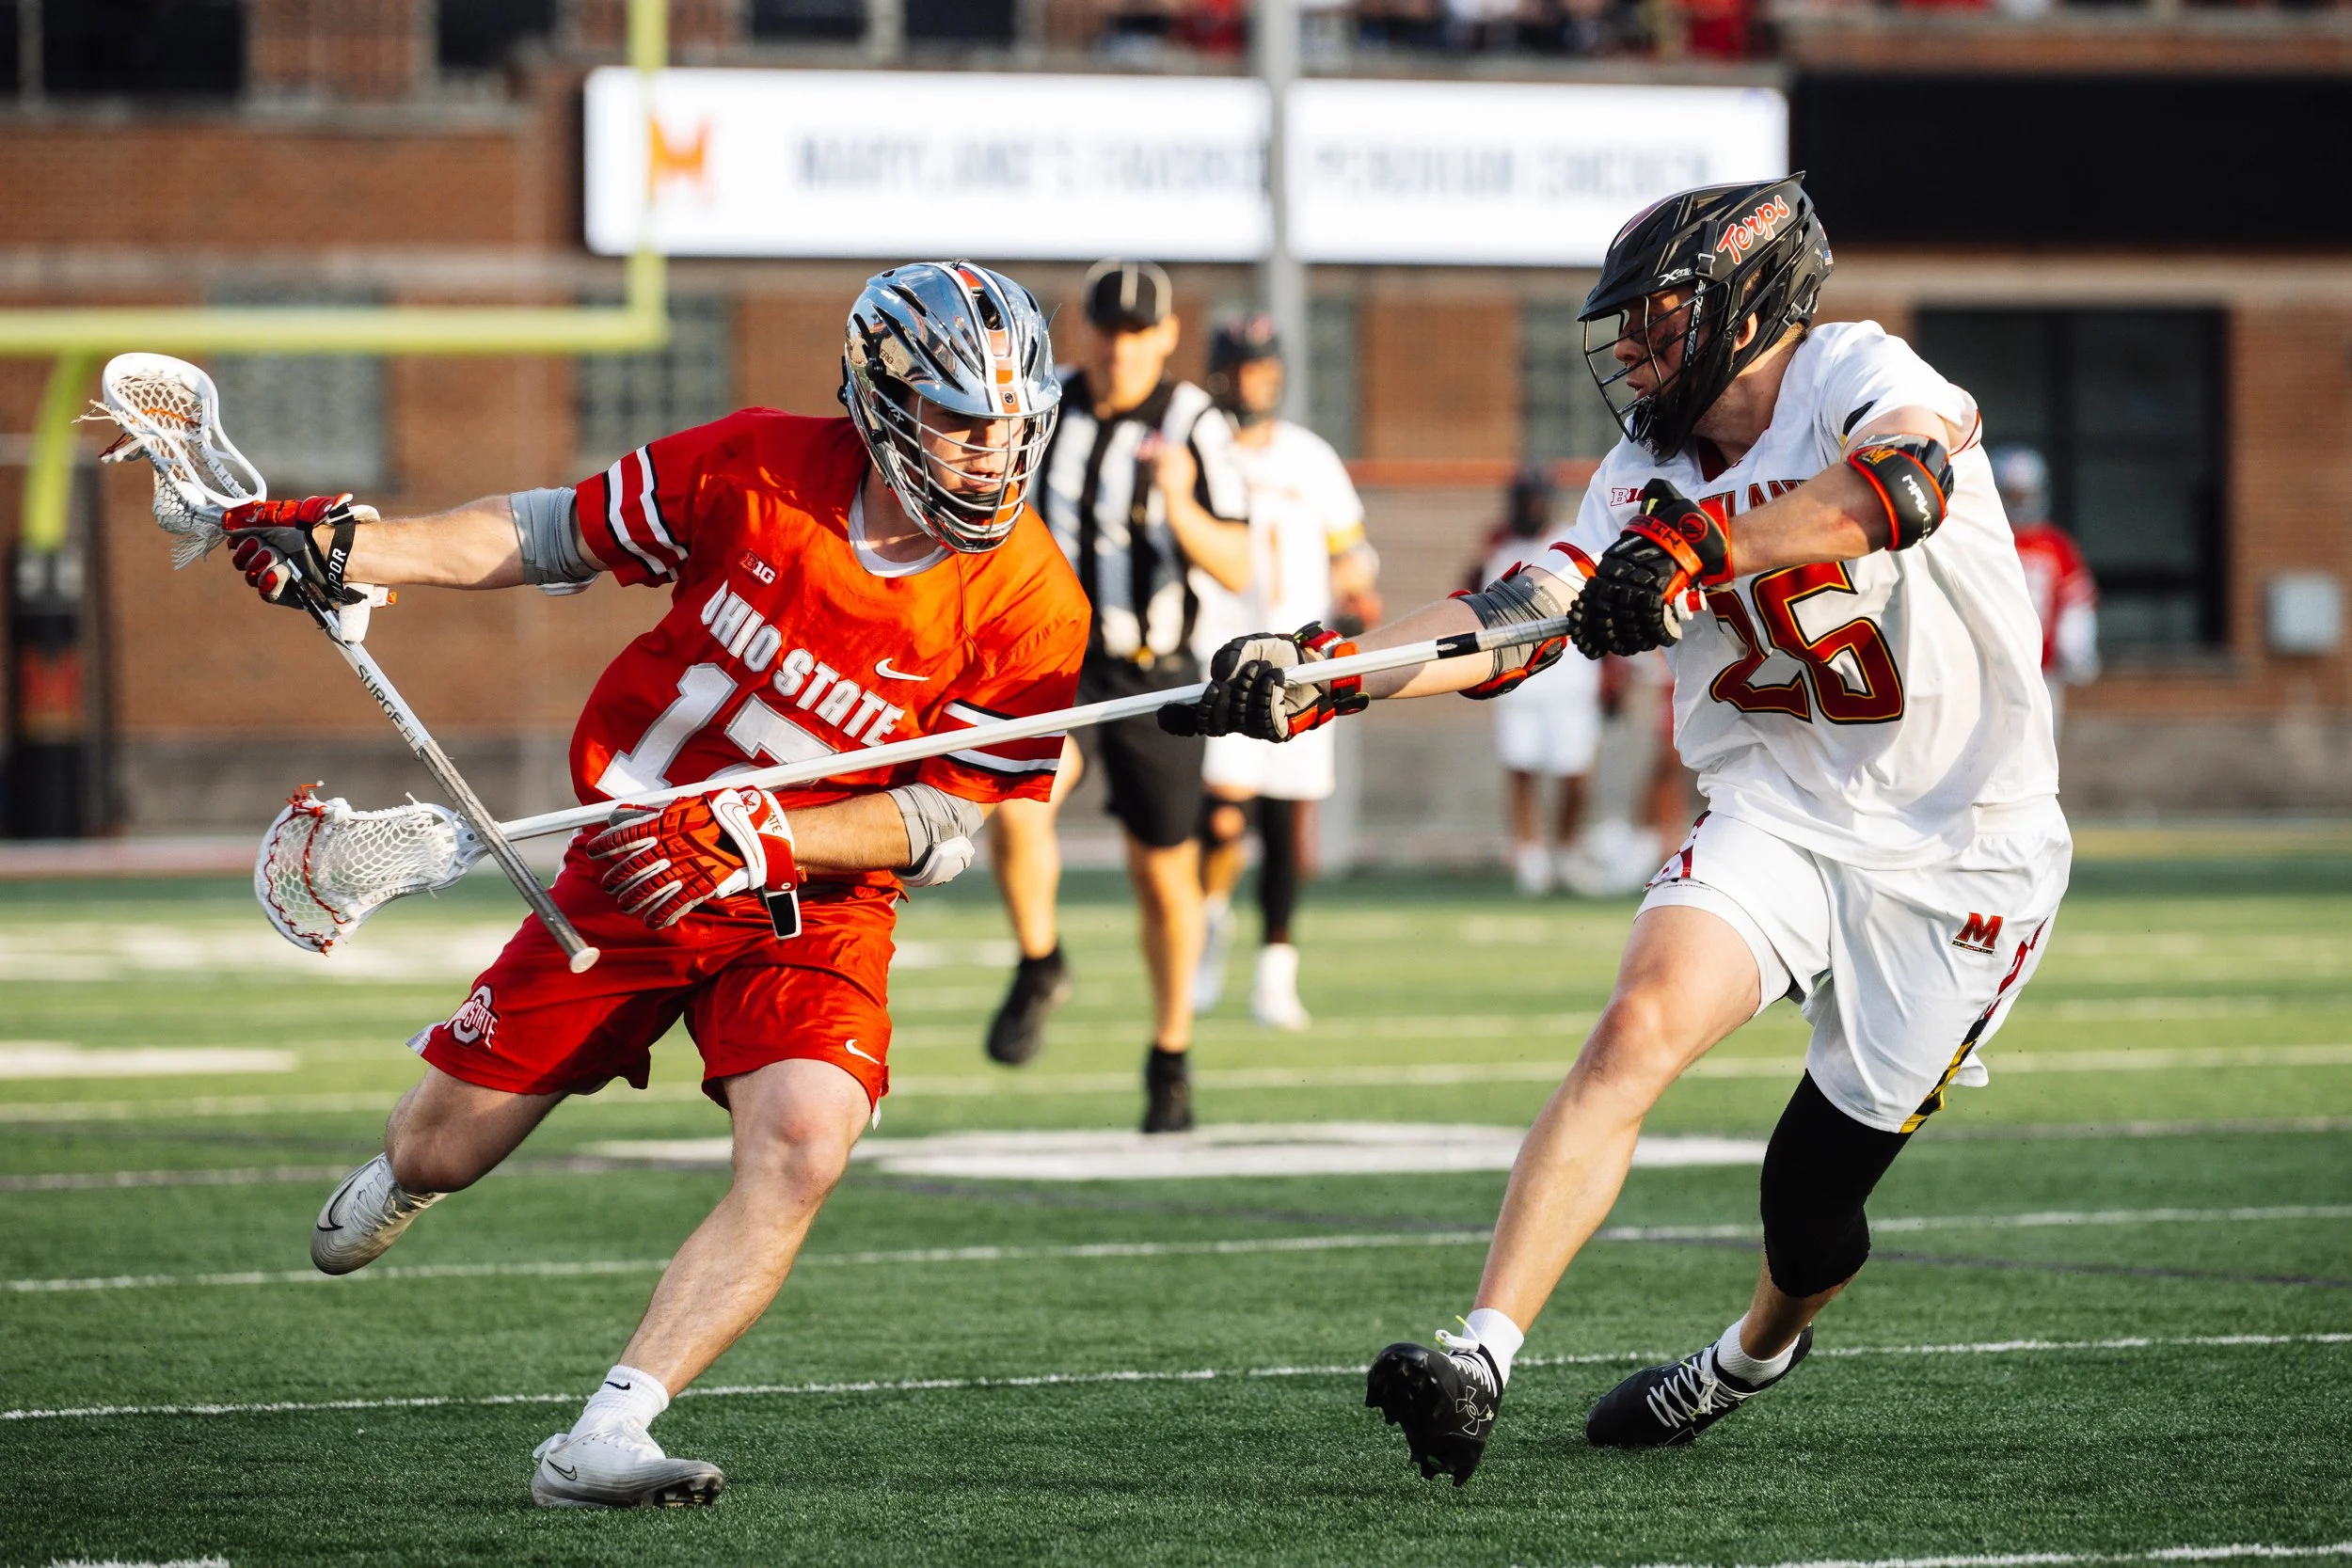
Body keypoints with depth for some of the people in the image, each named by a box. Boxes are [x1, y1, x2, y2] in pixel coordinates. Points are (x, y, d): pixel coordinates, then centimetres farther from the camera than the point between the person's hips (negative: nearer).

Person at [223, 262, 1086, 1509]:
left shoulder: (1027, 606, -17)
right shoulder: (755, 469, -14)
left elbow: (948, 821, -13)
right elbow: (559, 534, 0)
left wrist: (757, 837, -26)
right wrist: (345, 552, -8)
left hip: (817, 906, -1)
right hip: (632, 865, 1)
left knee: (806, 1141, -29)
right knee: (441, 1153, 6)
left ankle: (602, 1444, -25)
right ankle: (404, 1172, 48)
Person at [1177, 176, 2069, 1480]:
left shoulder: (1858, 375, -12)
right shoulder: (1650, 476, 7)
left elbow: (1907, 478, -36)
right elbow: (1509, 625, -3)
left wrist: (1696, 555, -43)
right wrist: (1315, 677, -19)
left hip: (1960, 852, -4)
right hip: (1774, 814, 4)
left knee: (1812, 1204, 4)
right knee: (1639, 1026, -24)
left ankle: (1762, 1346, 39)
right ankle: (1480, 1359, -30)